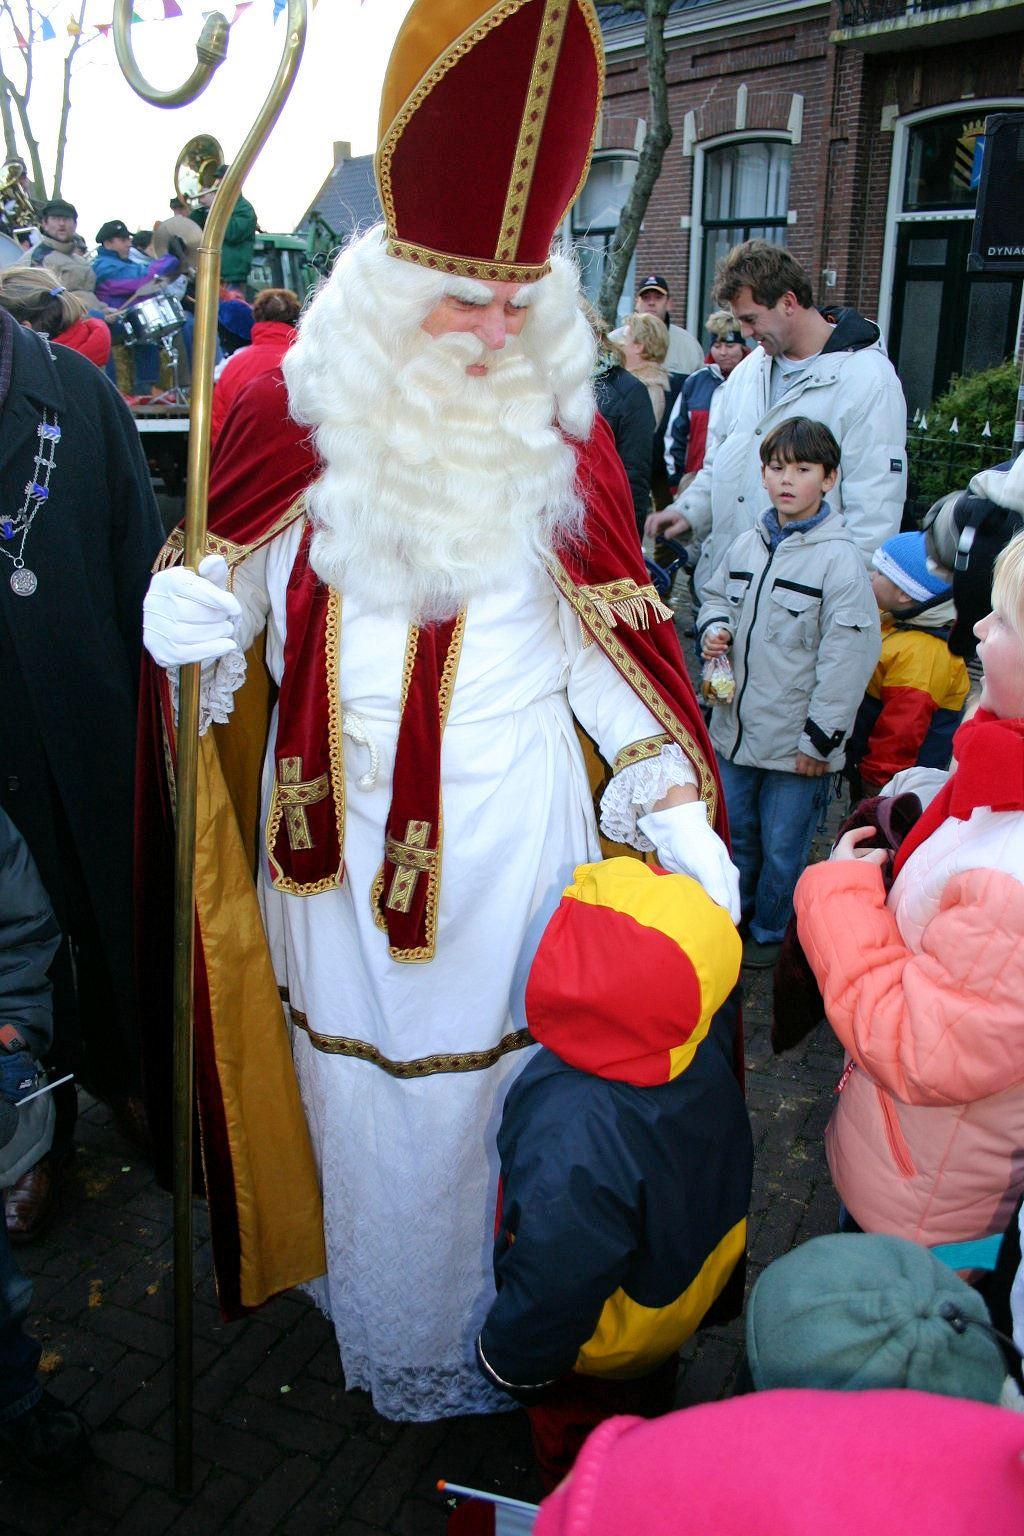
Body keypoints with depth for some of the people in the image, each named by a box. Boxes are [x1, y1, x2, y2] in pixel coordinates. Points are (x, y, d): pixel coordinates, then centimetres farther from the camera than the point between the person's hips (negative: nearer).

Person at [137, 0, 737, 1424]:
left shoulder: (561, 428, -3)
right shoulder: (294, 406, -5)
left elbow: (608, 633, 0)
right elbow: (220, 587, 3)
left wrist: (676, 806, -8)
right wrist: (187, 620, -21)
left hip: (510, 823, 0)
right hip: (343, 823, 1)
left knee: (494, 1077, 13)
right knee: (360, 1079, 15)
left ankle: (493, 1333, 41)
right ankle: (382, 1329, 43)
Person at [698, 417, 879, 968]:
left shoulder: (840, 560, -15)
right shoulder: (747, 545, 4)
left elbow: (847, 658, -15)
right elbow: (717, 596, 21)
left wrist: (820, 737, -14)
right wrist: (713, 629, -3)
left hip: (796, 744, -5)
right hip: (735, 727, 6)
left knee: (782, 847, 10)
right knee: (734, 831, 20)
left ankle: (769, 933, 32)